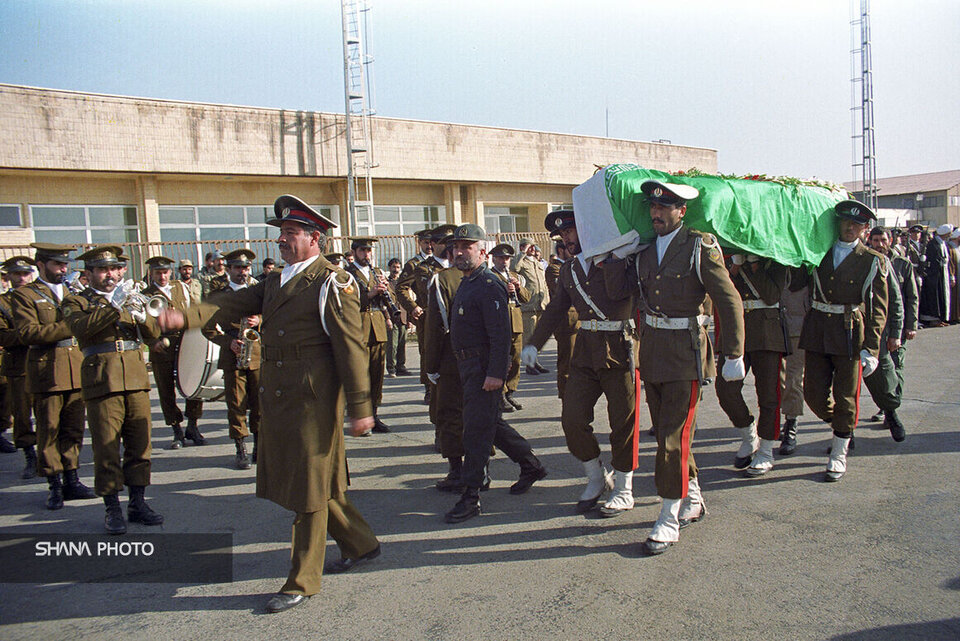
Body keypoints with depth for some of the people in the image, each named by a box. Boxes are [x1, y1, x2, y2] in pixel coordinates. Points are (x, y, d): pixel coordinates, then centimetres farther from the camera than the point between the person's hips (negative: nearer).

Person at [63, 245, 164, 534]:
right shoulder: (76, 301, 7)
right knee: (107, 448, -2)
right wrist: (115, 306, -22)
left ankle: (137, 503, 16)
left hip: (136, 379, 4)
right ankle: (112, 509, 8)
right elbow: (80, 327, -15)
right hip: (102, 381, -4)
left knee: (140, 445, 5)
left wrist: (140, 315, -11)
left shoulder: (128, 298, 20)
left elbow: (154, 333, 9)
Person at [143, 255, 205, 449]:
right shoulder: (145, 296, 4)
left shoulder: (182, 287, 13)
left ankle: (192, 426, 13)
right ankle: (177, 432, 17)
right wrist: (154, 342, -18)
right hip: (162, 350, -1)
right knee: (166, 391, 3)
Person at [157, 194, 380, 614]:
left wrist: (360, 407, -15)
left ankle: (302, 582, 15)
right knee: (297, 480, 16)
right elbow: (232, 306, 4)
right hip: (277, 397, 9)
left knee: (310, 487, 2)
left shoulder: (333, 283, -8)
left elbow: (352, 347, -12)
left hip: (313, 399, -8)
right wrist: (184, 317, -14)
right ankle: (360, 544, 33)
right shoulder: (274, 283, 17)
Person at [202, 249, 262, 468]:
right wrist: (228, 342, -11)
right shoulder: (217, 292, 6)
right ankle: (241, 450, 9)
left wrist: (259, 321, -11)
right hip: (232, 355, -1)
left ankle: (259, 448, 16)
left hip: (258, 353, 1)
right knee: (236, 404, 0)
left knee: (260, 402, 3)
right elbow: (208, 327, 4)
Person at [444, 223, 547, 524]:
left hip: (483, 368, -10)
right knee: (492, 423, 17)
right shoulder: (466, 283, 16)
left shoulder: (489, 285, -15)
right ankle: (531, 466, 34)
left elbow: (500, 334, -22)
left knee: (476, 430, -6)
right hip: (468, 365, 10)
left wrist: (495, 373, -25)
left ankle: (470, 497, 2)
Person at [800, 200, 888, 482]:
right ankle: (843, 429, 34)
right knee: (813, 392, 5)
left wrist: (871, 348, -10)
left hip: (851, 332, -3)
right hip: (817, 330, 3)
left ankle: (839, 452, 19)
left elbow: (878, 310, -2)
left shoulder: (873, 261, 0)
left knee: (846, 395, 3)